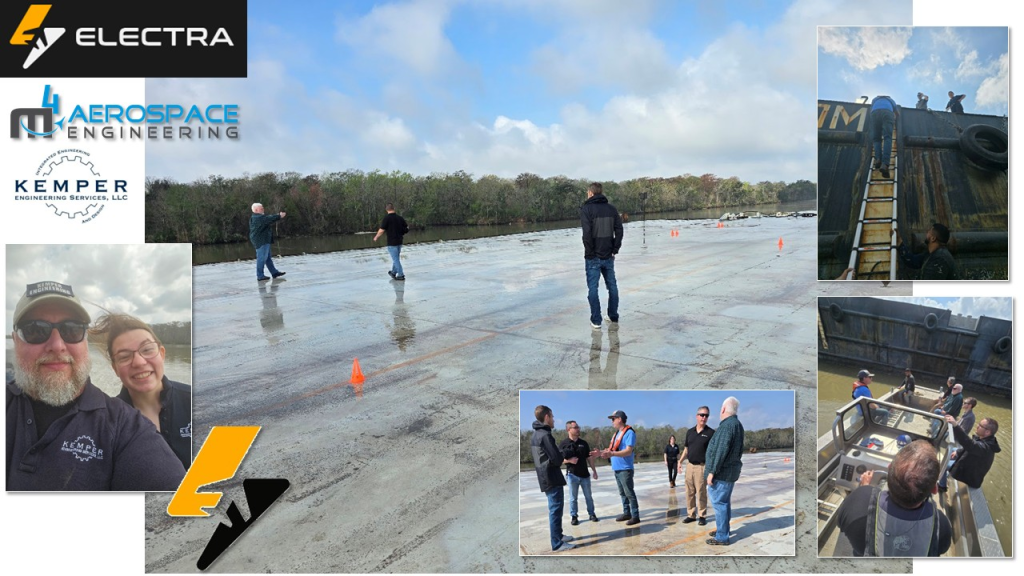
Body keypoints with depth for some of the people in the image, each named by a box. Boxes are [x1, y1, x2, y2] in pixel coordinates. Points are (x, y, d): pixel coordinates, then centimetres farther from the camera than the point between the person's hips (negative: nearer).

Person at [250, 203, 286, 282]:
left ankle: (274, 272, 22)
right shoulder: (257, 218, -18)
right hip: (261, 241, -12)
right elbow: (269, 219, -23)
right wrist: (279, 216, -16)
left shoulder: (259, 217, 18)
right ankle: (260, 276, -4)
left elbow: (268, 218, 16)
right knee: (261, 258, -8)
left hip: (264, 240, 12)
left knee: (268, 258, 15)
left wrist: (278, 215, 7)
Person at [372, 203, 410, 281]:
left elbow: (381, 231, -15)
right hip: (399, 241, 6)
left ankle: (401, 275, 3)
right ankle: (393, 272, 33)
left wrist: (376, 237, 2)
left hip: (391, 242, -6)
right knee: (396, 258, 19)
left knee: (395, 259, 1)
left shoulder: (386, 218, -15)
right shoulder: (400, 218, 2)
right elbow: (407, 229, 8)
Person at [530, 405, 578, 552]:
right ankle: (557, 544, 0)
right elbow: (556, 459, -21)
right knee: (556, 510, -4)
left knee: (554, 509, 20)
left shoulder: (535, 435, 12)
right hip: (552, 479, -10)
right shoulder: (545, 435, -20)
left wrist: (565, 459, 16)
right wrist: (568, 459, -1)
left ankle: (558, 535, 31)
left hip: (545, 478, 10)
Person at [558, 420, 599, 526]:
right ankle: (574, 517, 13)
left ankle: (592, 514, 22)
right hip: (572, 475, -3)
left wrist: (594, 471, 8)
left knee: (588, 496, 10)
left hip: (585, 474, 3)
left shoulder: (583, 443, 5)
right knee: (573, 497, 4)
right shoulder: (563, 444, -5)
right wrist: (568, 460, -21)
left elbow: (589, 458, 10)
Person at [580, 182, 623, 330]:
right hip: (608, 256, 5)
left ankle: (596, 321, 2)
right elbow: (619, 230, 1)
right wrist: (614, 250, 5)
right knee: (612, 286, 14)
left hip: (593, 257, -5)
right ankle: (614, 317, 22)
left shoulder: (586, 209, -9)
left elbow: (587, 233, -19)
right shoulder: (611, 209, 5)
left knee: (593, 288, 1)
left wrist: (589, 252, -9)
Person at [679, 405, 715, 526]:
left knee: (701, 492, 1)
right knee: (690, 492, 10)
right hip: (689, 466, 5)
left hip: (702, 467, -5)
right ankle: (691, 514, 20)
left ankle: (702, 516, 13)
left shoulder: (711, 432, -6)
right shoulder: (690, 432, 9)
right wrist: (681, 461, 6)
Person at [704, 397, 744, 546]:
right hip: (730, 470, 10)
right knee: (725, 502, 18)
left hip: (722, 472, -10)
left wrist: (712, 471, -18)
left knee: (719, 503, -4)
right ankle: (723, 530, 29)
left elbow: (721, 451, -23)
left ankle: (722, 537, 1)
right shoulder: (737, 424, 11)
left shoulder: (727, 425, -20)